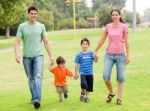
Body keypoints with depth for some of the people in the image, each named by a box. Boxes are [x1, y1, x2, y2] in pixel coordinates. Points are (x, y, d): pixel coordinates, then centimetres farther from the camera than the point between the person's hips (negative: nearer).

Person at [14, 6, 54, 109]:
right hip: (26, 56, 1)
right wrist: (17, 54, -18)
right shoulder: (22, 26, 3)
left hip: (38, 55, -1)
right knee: (31, 79, 9)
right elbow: (17, 41, -2)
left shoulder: (41, 26, 6)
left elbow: (46, 42, 8)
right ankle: (33, 98, 22)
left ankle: (37, 100, -23)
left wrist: (51, 56, 6)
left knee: (38, 77, -17)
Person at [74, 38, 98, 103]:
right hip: (83, 73, -3)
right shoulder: (79, 55, -2)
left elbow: (95, 61, -5)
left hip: (90, 73, 3)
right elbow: (77, 65, 3)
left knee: (89, 87, 10)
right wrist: (76, 73, 4)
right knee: (84, 84, -23)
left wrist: (96, 57, -27)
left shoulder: (91, 53, 1)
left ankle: (87, 97, 31)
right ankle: (82, 94, 6)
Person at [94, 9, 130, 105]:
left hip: (120, 54, -2)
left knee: (120, 78, 1)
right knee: (106, 76, -7)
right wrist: (96, 51, 17)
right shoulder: (108, 26, 6)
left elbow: (126, 42, -4)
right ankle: (111, 93, 19)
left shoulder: (124, 26, -3)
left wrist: (128, 55, -7)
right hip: (109, 55, 2)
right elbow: (102, 40, 14)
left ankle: (119, 98, 12)